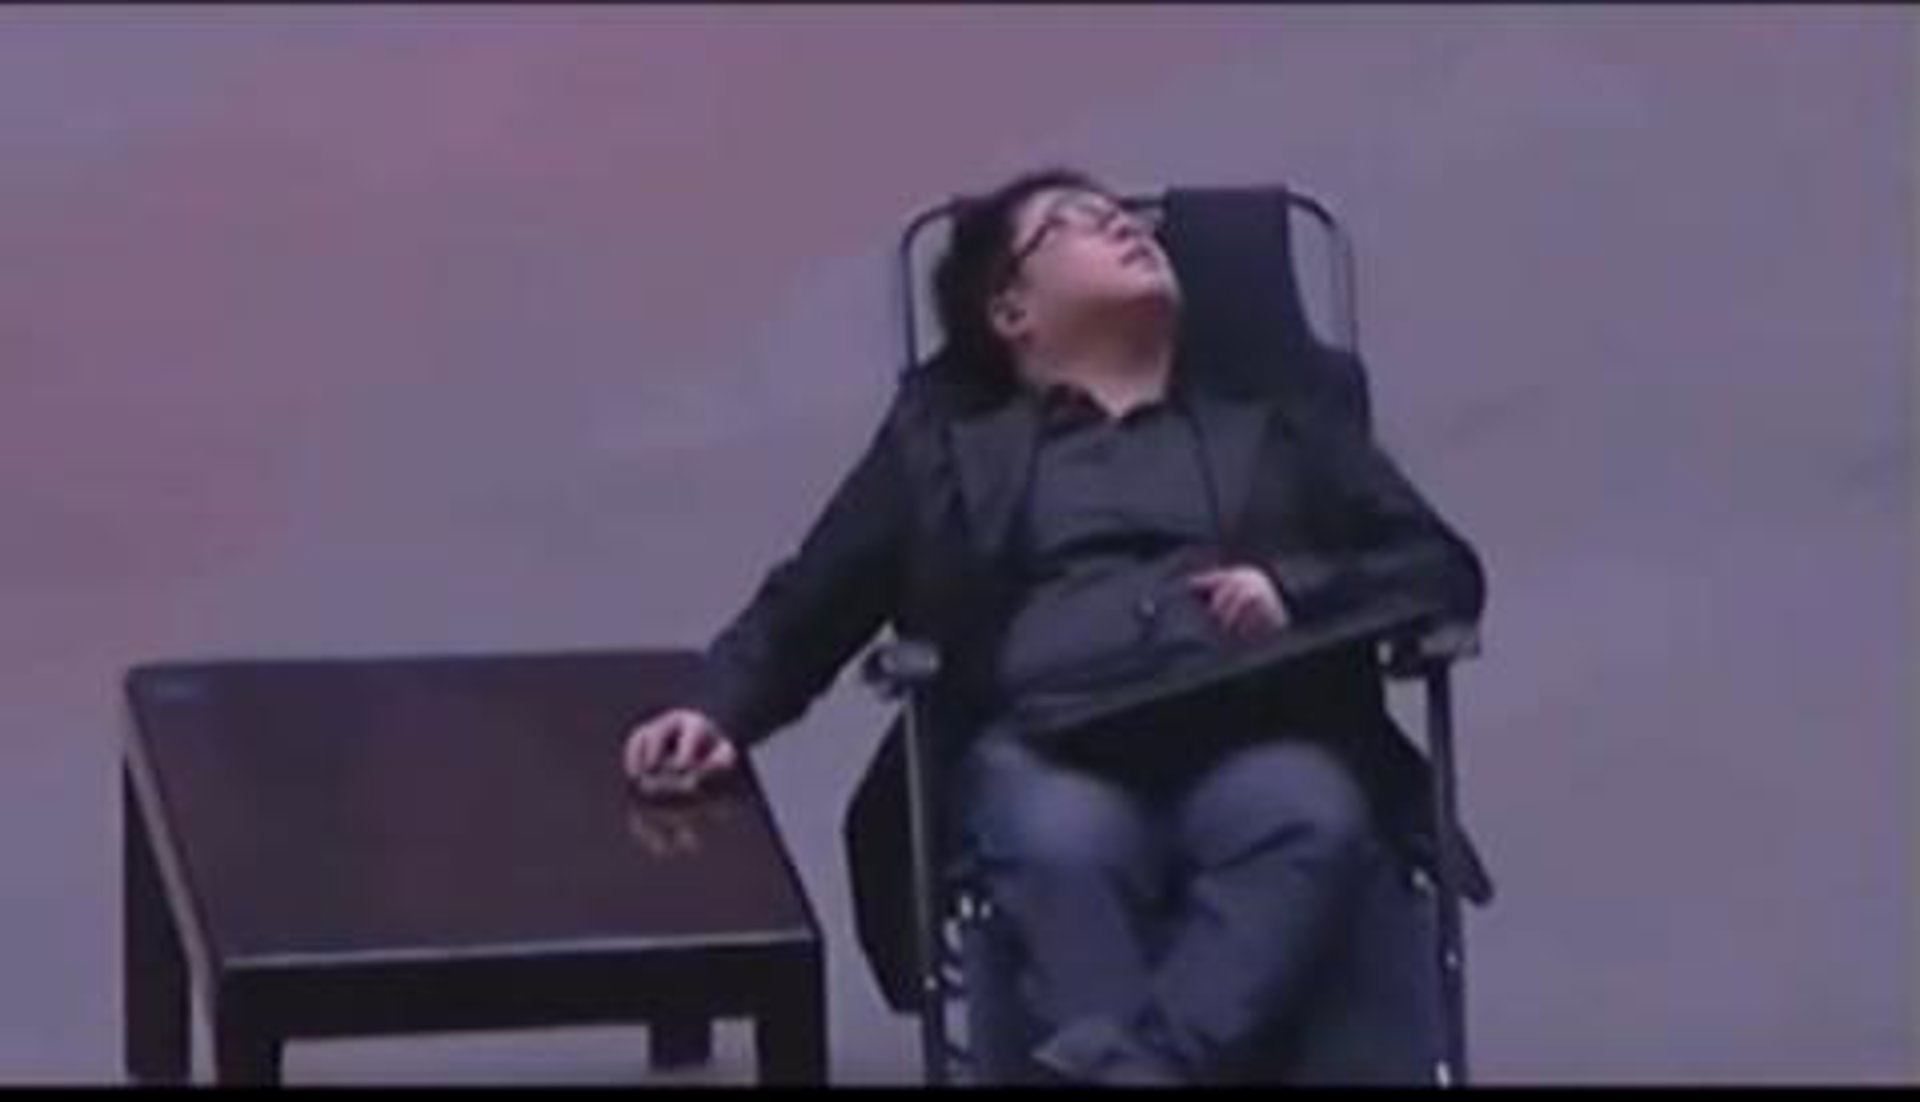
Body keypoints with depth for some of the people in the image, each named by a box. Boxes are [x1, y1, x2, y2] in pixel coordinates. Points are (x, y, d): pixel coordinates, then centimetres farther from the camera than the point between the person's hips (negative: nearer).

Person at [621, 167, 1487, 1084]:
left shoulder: (1272, 428, 30)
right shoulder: (947, 445, 27)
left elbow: (1445, 569, 22)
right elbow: (805, 604, 19)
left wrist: (1297, 586, 1)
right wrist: (719, 711, -2)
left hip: (1250, 740, 1)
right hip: (1049, 748, -1)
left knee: (1311, 820, -35)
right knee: (1061, 842, -36)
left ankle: (1129, 1060, -51)